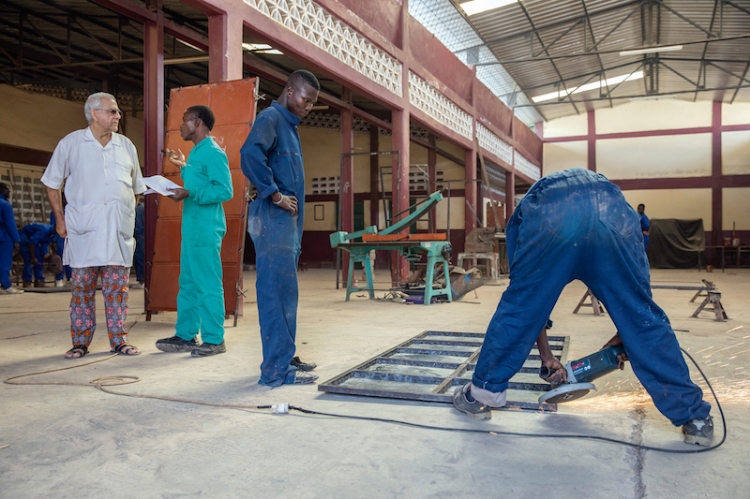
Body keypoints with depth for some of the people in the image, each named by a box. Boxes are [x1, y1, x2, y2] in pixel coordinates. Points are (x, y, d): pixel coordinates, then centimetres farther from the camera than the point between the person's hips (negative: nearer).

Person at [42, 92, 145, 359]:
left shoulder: (126, 146, 11)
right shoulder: (71, 143, 3)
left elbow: (137, 187, 19)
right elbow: (52, 183, 7)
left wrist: (129, 213, 9)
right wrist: (60, 219, 2)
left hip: (120, 229, 2)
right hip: (84, 229, -2)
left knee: (117, 287, 5)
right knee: (82, 287, 3)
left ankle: (119, 340, 12)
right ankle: (80, 342, 13)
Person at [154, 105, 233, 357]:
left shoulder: (213, 152, -11)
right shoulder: (196, 152, 18)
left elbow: (225, 190, -19)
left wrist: (189, 193, -23)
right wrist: (183, 166, 25)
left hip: (205, 230, -10)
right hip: (191, 228, 10)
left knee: (208, 286, -4)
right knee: (188, 284, 14)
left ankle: (214, 340, 4)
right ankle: (185, 336, 23)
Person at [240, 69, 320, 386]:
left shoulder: (289, 125, 21)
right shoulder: (270, 118, -8)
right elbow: (250, 153, -29)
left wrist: (296, 227, 16)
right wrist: (275, 195, -21)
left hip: (288, 222, 10)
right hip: (274, 220, -10)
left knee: (286, 292, 13)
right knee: (276, 292, -8)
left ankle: (285, 357, 23)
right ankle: (276, 370, -3)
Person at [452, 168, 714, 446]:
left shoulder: (524, 212, 42)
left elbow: (527, 295, 38)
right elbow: (631, 284, 40)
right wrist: (624, 334, 44)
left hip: (552, 216, -2)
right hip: (612, 210, 2)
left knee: (517, 309, 16)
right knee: (644, 318, 16)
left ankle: (481, 395, 29)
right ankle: (695, 418, 26)